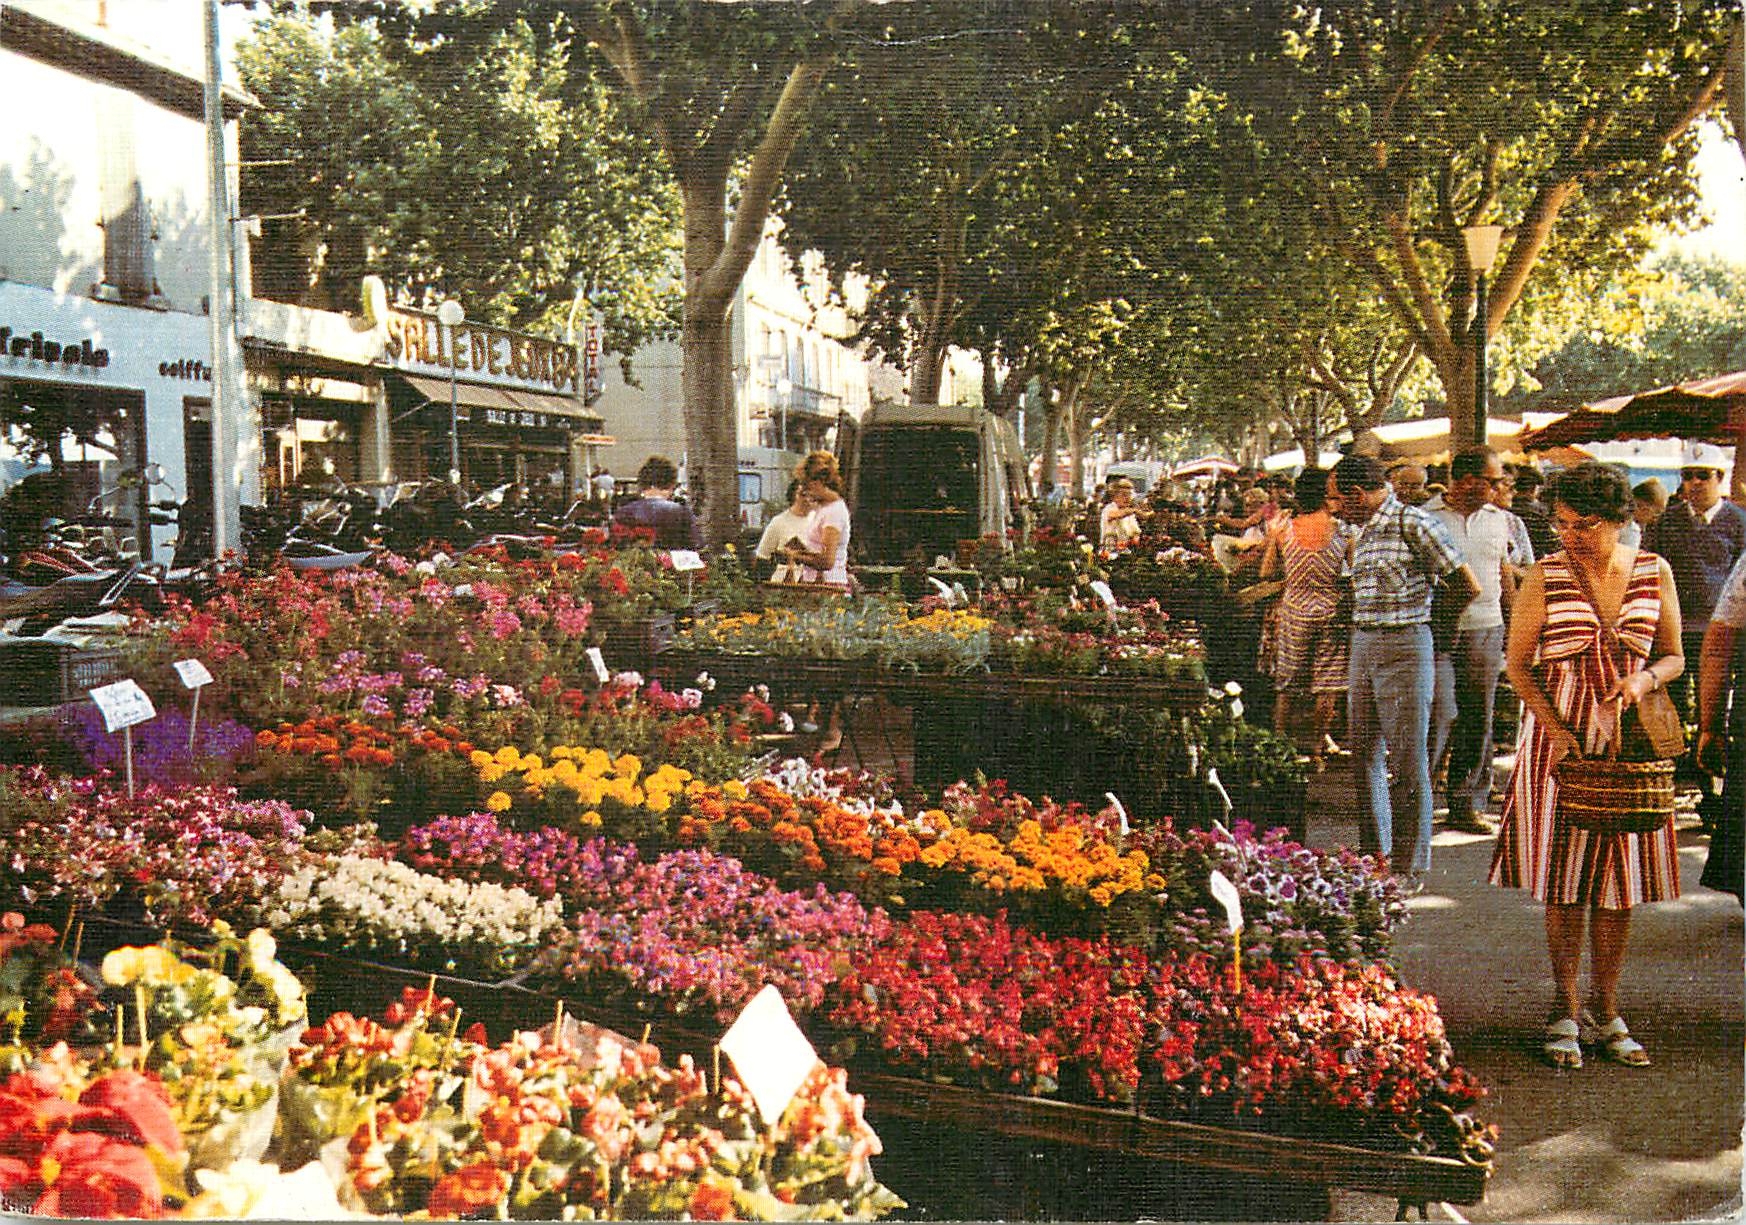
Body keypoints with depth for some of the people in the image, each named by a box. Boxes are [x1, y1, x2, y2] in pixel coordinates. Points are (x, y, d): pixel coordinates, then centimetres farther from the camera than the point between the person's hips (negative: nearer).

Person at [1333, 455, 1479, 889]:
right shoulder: (1365, 532, 14)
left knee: (1408, 763, -3)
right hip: (1362, 646, 9)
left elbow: (1467, 587, -9)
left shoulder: (1414, 524, -11)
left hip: (1405, 647, -8)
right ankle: (1373, 857, 25)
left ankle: (1410, 868, 5)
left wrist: (1433, 623, 4)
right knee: (1364, 756, 13)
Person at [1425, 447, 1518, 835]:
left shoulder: (1499, 519, 12)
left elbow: (1505, 575, 21)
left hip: (1486, 631, 5)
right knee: (1440, 715, -12)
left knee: (1478, 721, 7)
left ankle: (1467, 806, 15)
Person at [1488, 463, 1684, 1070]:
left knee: (1621, 880, 5)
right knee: (1563, 880, 1)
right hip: (1560, 736, -2)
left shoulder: (1654, 572, 3)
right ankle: (1566, 1011, 13)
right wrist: (1556, 729, -15)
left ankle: (1605, 1010, 18)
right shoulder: (1545, 576, -3)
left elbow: (1673, 657, 10)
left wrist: (1643, 680, -12)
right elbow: (1518, 665, -2)